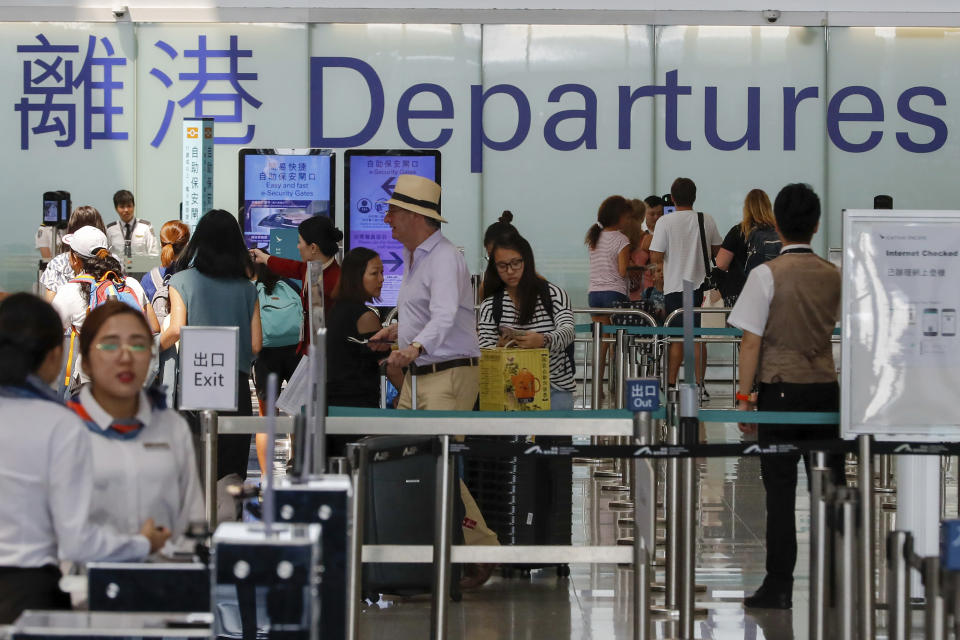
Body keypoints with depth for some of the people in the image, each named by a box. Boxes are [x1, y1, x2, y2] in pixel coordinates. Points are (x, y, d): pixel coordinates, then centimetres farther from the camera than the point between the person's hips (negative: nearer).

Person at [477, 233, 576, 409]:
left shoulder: (553, 294, 2)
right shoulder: (490, 305, 7)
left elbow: (568, 331, -15)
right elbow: (484, 352, -1)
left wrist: (543, 340, -37)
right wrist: (500, 346, -25)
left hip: (556, 389, -1)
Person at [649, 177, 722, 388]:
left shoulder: (666, 222, -9)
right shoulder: (707, 220, 1)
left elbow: (655, 258, -11)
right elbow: (717, 250, 12)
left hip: (675, 287, -2)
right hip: (701, 286, 2)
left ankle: (671, 383, 2)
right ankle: (699, 384, 5)